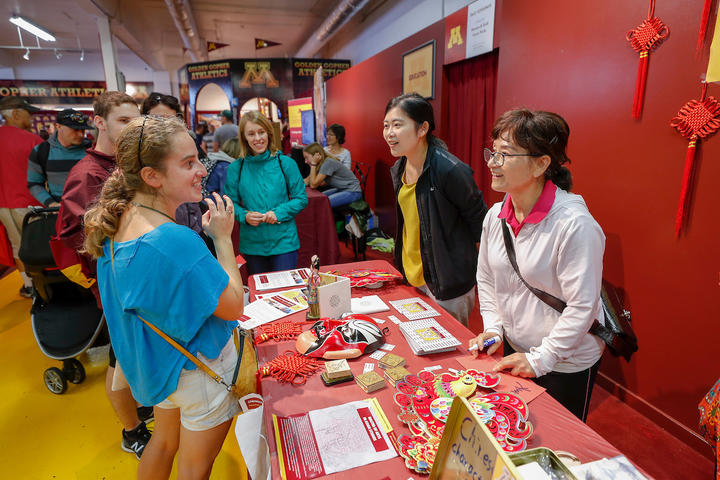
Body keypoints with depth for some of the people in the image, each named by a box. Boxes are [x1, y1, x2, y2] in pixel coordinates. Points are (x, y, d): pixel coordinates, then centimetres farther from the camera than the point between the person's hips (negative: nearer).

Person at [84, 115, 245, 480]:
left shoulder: (120, 220, -6)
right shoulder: (175, 240, -35)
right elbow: (234, 307, -25)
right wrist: (223, 237, -19)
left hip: (160, 361, 8)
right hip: (199, 368, -8)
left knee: (164, 440, 31)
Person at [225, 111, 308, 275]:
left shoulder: (285, 163, -3)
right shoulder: (235, 168, 0)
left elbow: (301, 198, 0)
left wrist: (279, 213, -15)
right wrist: (244, 216, -14)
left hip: (284, 242, -1)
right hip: (252, 245, 2)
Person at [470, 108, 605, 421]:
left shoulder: (575, 224, -26)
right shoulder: (495, 216, -6)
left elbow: (582, 306, -22)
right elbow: (486, 278, 7)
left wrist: (540, 359, -18)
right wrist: (493, 328, -1)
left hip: (568, 364, -5)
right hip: (514, 350, 6)